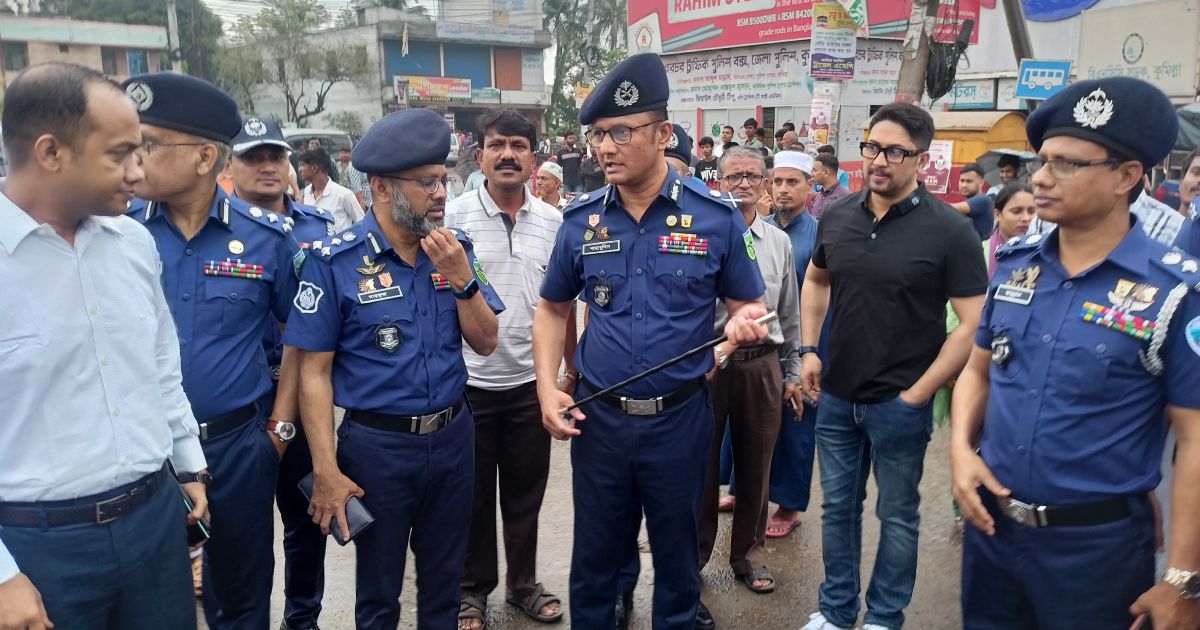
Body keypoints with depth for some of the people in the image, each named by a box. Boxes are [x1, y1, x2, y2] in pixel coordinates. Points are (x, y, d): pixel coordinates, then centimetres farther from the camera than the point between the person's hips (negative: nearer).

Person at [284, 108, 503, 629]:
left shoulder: (454, 248, 0)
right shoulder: (336, 262, -13)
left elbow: (485, 343, 0)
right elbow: (314, 372, -11)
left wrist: (462, 278, -16)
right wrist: (327, 471, -13)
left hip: (453, 434, 4)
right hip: (377, 443, -3)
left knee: (445, 579, 21)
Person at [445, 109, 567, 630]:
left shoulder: (553, 221, 2)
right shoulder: (454, 216, -6)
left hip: (531, 379, 2)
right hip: (469, 381, -2)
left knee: (525, 491, 15)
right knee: (474, 493, 12)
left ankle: (523, 583, 33)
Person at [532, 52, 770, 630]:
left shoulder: (715, 217, -9)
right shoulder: (581, 219, -2)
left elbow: (746, 305, 2)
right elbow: (553, 308, 9)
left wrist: (744, 323, -22)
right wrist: (547, 388, -3)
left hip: (680, 417, -1)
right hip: (596, 416, 2)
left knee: (676, 555, 17)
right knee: (593, 558, 16)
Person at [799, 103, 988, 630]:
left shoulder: (950, 230, -13)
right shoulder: (837, 217, 0)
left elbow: (973, 323, -13)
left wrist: (918, 393, -14)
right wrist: (809, 351, 7)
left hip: (899, 403, -4)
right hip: (836, 395, 4)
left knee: (896, 516, 12)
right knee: (837, 506, 16)